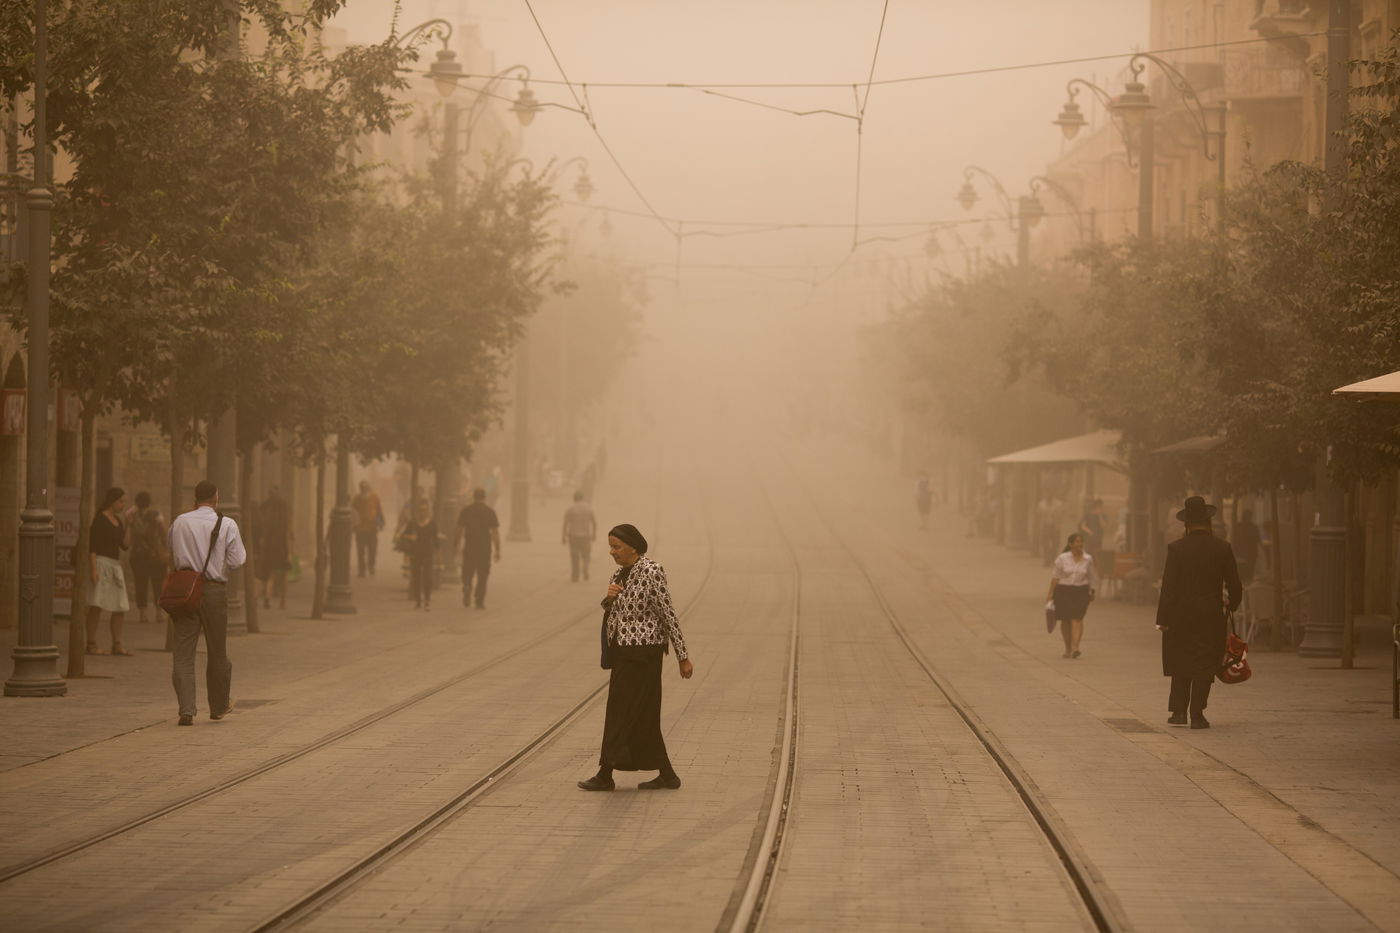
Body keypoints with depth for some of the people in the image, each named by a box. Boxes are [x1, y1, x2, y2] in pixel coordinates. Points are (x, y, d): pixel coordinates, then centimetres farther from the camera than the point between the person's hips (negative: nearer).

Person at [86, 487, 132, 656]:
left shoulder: (118, 521, 16)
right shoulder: (100, 519, -7)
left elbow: (125, 545, 13)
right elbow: (92, 546, -12)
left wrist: (128, 526, 3)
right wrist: (93, 569, -19)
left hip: (115, 565, 8)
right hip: (101, 562, -8)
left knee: (120, 608, 6)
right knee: (96, 606, -9)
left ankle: (117, 645, 12)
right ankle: (91, 644, -7)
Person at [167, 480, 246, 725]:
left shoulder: (179, 523, 3)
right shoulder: (227, 525, -5)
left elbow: (173, 559, 12)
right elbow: (237, 561, -6)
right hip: (215, 590, -1)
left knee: (183, 653, 1)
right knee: (217, 652, 14)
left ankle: (186, 710, -10)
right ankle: (219, 707, 28)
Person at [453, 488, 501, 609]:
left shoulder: (466, 511, 1)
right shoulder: (490, 512, 0)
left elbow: (459, 530, -1)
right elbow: (495, 532, -4)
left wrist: (454, 546, 6)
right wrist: (498, 550, -3)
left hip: (469, 548, 0)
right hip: (485, 548, 0)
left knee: (467, 573, 11)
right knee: (482, 576, 8)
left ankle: (467, 588, -17)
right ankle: (480, 601, 7)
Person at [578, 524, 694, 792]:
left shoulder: (651, 573, -15)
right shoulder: (620, 573, 10)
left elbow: (669, 616, -14)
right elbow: (613, 614, 18)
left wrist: (683, 657, -12)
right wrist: (609, 599, -5)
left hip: (642, 653, -9)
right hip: (623, 651, 9)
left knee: (623, 712, -6)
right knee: (643, 716, 10)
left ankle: (605, 775, -2)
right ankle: (667, 775, 15)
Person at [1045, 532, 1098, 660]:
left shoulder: (1088, 559, 2)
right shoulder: (1063, 558, -3)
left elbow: (1092, 577, 11)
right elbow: (1055, 576, -1)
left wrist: (1092, 592, 13)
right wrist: (1051, 592, -3)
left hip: (1081, 592, 0)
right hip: (1063, 591, 0)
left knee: (1077, 618, -14)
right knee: (1065, 620, 6)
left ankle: (1075, 647, -21)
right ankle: (1068, 648, 20)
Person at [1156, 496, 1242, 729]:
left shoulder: (1176, 548, -6)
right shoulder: (1223, 548, -2)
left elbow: (1169, 586, -8)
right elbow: (1235, 585, 2)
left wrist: (1163, 618, -5)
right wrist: (1231, 604, 23)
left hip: (1181, 615, 0)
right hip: (1212, 616, 0)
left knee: (1181, 666, 14)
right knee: (1204, 666, 4)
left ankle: (1178, 711, 14)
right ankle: (1197, 714, -1)